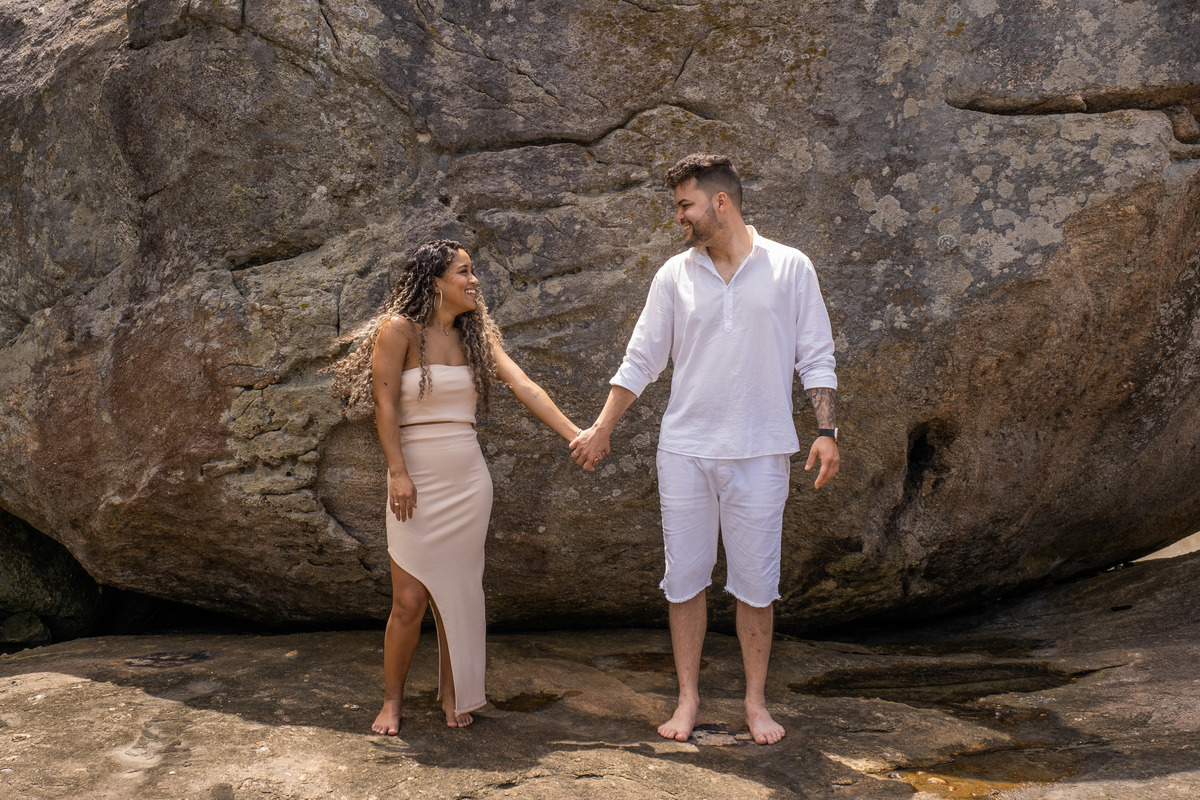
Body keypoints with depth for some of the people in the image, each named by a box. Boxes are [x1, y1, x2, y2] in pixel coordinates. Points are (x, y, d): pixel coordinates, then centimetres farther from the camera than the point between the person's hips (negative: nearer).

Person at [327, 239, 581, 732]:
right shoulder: (400, 329, -5)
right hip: (416, 482, -4)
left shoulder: (476, 335, 10)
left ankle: (453, 694, 22)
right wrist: (398, 473, -14)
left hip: (467, 482, 4)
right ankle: (392, 700, 16)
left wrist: (574, 434, -8)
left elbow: (523, 386, 1)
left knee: (457, 593, 8)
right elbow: (384, 404, -8)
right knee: (410, 600, -2)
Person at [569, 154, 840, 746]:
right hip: (685, 451, 2)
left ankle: (756, 701, 19)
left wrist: (827, 431, -7)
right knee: (684, 578, 6)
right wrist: (601, 429, 10)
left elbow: (816, 358, 2)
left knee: (756, 583, 5)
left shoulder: (790, 268, 0)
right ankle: (688, 698, 19)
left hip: (760, 453, -2)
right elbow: (641, 362, 10)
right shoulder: (675, 275, 5)